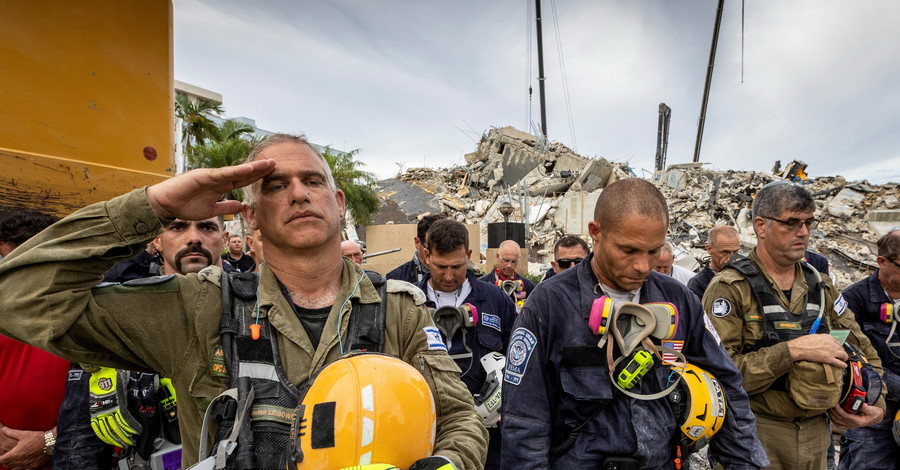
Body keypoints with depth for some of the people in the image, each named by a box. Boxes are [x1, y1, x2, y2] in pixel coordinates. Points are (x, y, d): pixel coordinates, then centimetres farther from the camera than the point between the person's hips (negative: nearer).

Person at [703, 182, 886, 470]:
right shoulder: (730, 288, -16)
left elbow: (863, 349, 17)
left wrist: (877, 403, 3)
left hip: (816, 433, 6)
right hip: (754, 434, -6)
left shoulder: (820, 285, 6)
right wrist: (792, 350, -25)